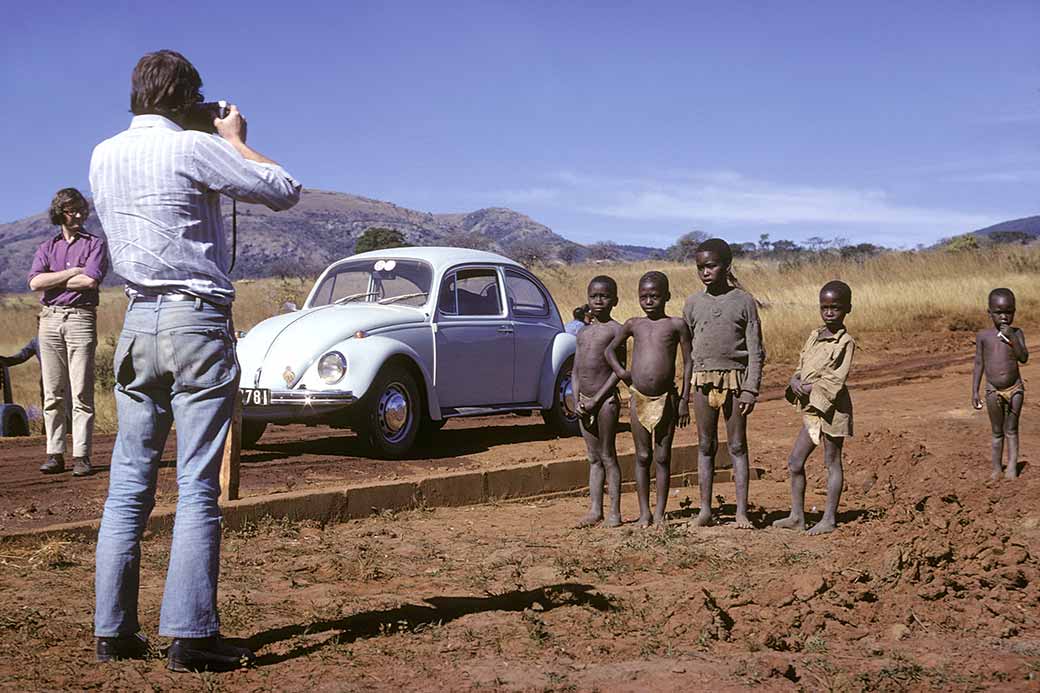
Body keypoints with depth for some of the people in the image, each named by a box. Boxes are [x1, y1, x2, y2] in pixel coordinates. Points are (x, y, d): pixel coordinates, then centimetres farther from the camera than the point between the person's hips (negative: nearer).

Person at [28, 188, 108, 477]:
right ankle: (55, 455, 4)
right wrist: (73, 272, -5)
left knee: (81, 392, -6)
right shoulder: (47, 247, 16)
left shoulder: (95, 244, 8)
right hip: (50, 319, 3)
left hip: (81, 319, -3)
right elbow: (35, 282, -2)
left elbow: (90, 281, -9)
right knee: (52, 393, 2)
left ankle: (81, 456, -6)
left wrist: (52, 280, -1)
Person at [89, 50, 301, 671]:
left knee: (129, 482, 8)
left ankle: (114, 630, 10)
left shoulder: (103, 156, 11)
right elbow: (285, 191, -3)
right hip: (198, 321, -6)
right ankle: (191, 636, -6)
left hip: (139, 322, 6)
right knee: (198, 486, -5)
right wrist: (236, 141, 10)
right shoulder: (193, 148, -9)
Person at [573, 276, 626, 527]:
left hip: (606, 399, -6)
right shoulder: (583, 333, 14)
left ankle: (614, 512, 3)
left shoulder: (616, 330, -5)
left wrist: (597, 399, -14)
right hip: (585, 401, 6)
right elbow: (576, 370, 13)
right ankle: (595, 510, 14)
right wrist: (578, 401, 1)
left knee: (608, 456, -2)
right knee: (593, 458, 10)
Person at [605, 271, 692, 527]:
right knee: (642, 457, 7)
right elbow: (610, 349, 21)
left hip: (666, 400, -2)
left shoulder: (676, 325, 1)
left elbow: (688, 362, 2)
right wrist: (620, 370, 3)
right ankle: (644, 513, 14)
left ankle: (660, 513, 11)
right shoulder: (634, 325, 8)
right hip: (639, 400, 2)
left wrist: (684, 399, -3)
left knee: (662, 457, 4)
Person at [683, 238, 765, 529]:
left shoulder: (744, 301, -1)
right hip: (703, 380, 2)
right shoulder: (693, 304, 6)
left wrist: (750, 389, -9)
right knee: (705, 445, 7)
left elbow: (755, 351, -1)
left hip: (735, 378, -2)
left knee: (737, 446, 3)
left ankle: (741, 510, 6)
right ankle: (705, 508, 13)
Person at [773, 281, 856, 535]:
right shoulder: (814, 336, 11)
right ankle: (797, 516, 15)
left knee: (832, 462, 2)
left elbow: (835, 380, -19)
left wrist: (809, 389, -16)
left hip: (832, 409, -8)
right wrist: (796, 382, -8)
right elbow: (801, 368, 12)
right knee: (795, 462, 8)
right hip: (811, 410, 8)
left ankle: (829, 519, 8)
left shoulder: (845, 342, -12)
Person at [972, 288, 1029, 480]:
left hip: (1015, 388, 0)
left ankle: (1012, 466, 14)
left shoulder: (1016, 333, -4)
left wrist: (1012, 338, -26)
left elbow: (1023, 358, -15)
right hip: (993, 390, 0)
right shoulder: (983, 336, -3)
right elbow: (979, 365, 1)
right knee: (997, 432, 9)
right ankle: (997, 468, 18)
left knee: (1011, 430, 8)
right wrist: (974, 391, -1)